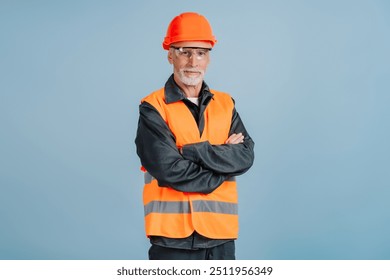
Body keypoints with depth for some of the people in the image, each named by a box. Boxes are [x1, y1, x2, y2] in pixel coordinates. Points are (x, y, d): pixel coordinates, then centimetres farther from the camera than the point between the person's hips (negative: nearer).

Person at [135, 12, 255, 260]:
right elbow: (169, 169, -16)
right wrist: (224, 159, -7)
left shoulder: (226, 105, 11)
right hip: (173, 235, -4)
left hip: (221, 233, 4)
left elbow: (246, 156, -3)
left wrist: (192, 151, -14)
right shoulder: (153, 108, -4)